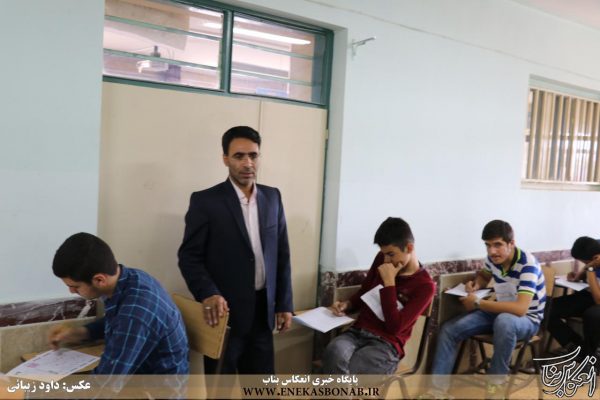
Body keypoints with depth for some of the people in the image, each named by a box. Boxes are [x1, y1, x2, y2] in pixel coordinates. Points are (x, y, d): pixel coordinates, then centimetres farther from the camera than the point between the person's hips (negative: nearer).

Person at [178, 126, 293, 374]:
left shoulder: (272, 197, 7)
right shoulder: (206, 201, -7)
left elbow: (282, 254, 10)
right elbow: (189, 257, -8)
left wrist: (284, 304, 8)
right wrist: (208, 294, -24)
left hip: (262, 310, 5)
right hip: (225, 311, -4)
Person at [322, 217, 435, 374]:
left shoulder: (424, 285, -6)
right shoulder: (381, 259, 9)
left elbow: (394, 327, -14)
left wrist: (389, 282, -15)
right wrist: (347, 305, 1)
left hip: (386, 345, -5)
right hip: (357, 332, 5)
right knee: (334, 353, -33)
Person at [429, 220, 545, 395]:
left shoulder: (528, 265, -27)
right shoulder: (493, 259, -7)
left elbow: (520, 308, -38)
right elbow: (484, 275, 18)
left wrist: (478, 303, -31)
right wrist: (476, 283, -7)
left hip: (527, 320, -6)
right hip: (500, 313, 6)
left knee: (504, 321, -42)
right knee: (449, 329, -10)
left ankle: (495, 381, -20)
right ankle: (438, 388, -11)